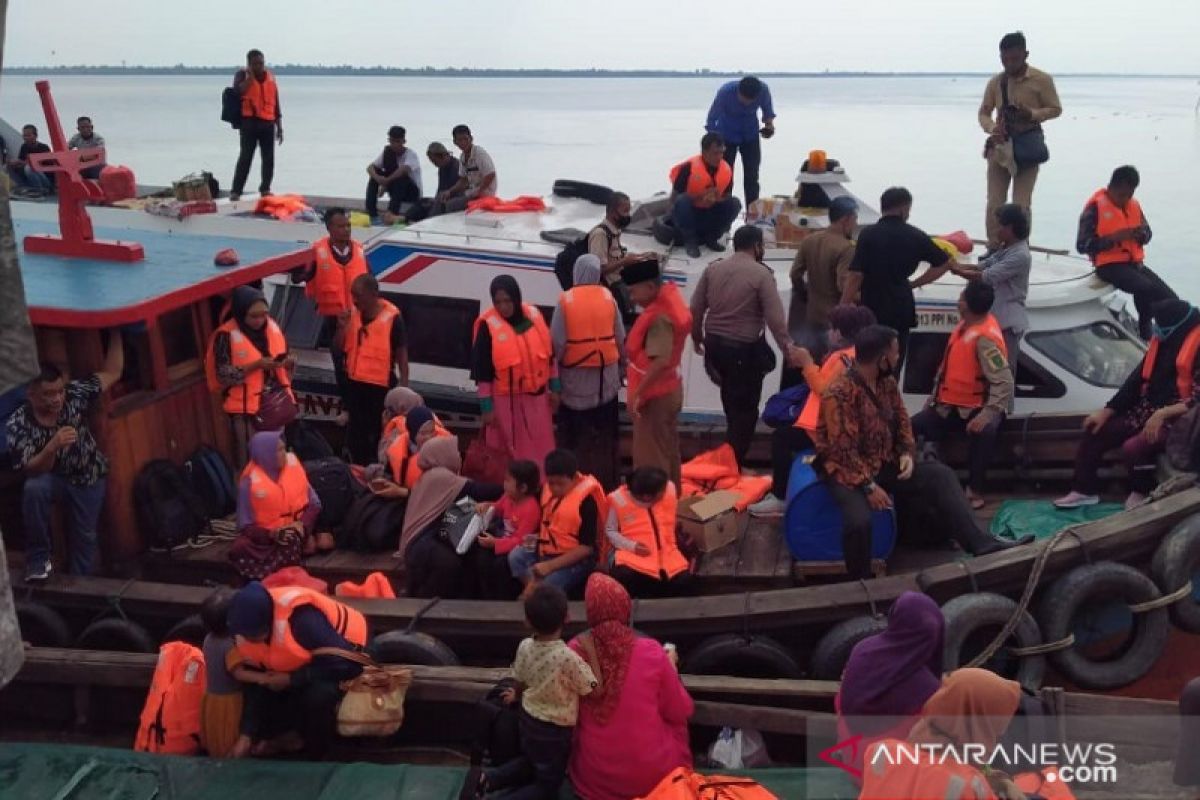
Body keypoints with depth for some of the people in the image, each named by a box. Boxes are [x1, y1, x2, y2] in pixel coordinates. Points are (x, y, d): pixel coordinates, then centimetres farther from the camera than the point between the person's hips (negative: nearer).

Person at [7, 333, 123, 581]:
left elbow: (112, 373, -13)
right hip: (52, 479, -2)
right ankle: (38, 559, -17)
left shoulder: (74, 395, -21)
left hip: (87, 477, 2)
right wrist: (52, 446, -48)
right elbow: (32, 471, -29)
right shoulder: (18, 424, -25)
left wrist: (115, 333, -24)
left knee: (85, 536, 6)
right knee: (33, 488, -34)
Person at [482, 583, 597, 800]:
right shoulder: (568, 657, -31)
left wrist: (517, 695, 29)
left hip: (529, 720, 6)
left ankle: (489, 778, 12)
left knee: (530, 763, 32)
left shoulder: (524, 646, -12)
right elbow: (593, 689, -20)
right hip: (555, 730, -6)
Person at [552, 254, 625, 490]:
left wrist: (555, 367, 1)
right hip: (606, 373, 3)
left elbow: (557, 341, -13)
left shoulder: (566, 300, -12)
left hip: (576, 374, -2)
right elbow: (620, 337, 1)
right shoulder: (608, 297, -4)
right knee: (605, 432, 13)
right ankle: (606, 480, 19)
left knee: (575, 434, 8)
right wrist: (622, 365, 15)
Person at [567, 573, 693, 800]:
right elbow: (681, 712, -3)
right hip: (652, 777, -1)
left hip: (593, 779, 2)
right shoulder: (651, 651, -18)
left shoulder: (575, 651, -14)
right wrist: (671, 668, 13)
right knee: (674, 719, 27)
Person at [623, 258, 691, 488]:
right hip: (669, 389, 10)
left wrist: (637, 393, -30)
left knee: (650, 458, 0)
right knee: (668, 451, 21)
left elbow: (660, 361, -33)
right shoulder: (670, 297, 2)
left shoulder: (659, 317, -26)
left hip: (655, 395, -10)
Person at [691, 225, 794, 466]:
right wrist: (787, 347, -6)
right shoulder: (761, 273, -11)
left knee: (731, 401, 23)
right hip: (745, 348, -6)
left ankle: (729, 455, 35)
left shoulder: (712, 268, 4)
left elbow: (695, 309, 6)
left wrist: (697, 338, 20)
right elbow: (775, 318, -15)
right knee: (745, 408, 6)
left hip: (715, 343, 6)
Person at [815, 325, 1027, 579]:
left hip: (885, 463, 8)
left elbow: (901, 419, 15)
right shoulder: (839, 393, -23)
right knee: (859, 520, -34)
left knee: (940, 474, -5)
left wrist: (906, 452, -4)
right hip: (847, 471, -8)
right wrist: (868, 486, -27)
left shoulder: (887, 382, 3)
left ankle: (980, 543, -9)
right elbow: (843, 450, -25)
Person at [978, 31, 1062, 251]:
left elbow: (1056, 109, -1)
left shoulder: (1042, 80, -6)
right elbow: (984, 112, 8)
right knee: (994, 202, 0)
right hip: (1000, 146, 3)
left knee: (1022, 204, -3)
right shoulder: (995, 82, 2)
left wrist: (1032, 114, -21)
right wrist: (992, 128, -14)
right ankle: (993, 248, 8)